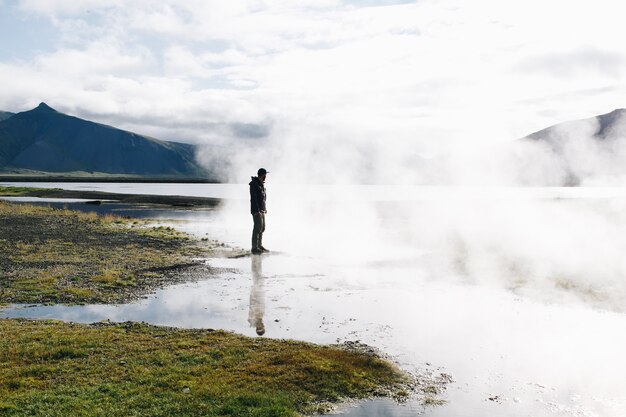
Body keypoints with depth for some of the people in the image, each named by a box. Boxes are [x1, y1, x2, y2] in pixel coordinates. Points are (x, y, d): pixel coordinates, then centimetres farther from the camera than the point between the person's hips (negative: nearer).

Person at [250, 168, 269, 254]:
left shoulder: (261, 184, 15)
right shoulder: (254, 184, -14)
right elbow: (253, 198, -19)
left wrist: (264, 208, 20)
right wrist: (257, 210, -24)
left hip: (262, 210, 10)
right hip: (256, 210, -10)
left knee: (262, 228, 13)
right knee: (258, 228, -10)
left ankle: (259, 246, 22)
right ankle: (255, 248, -8)